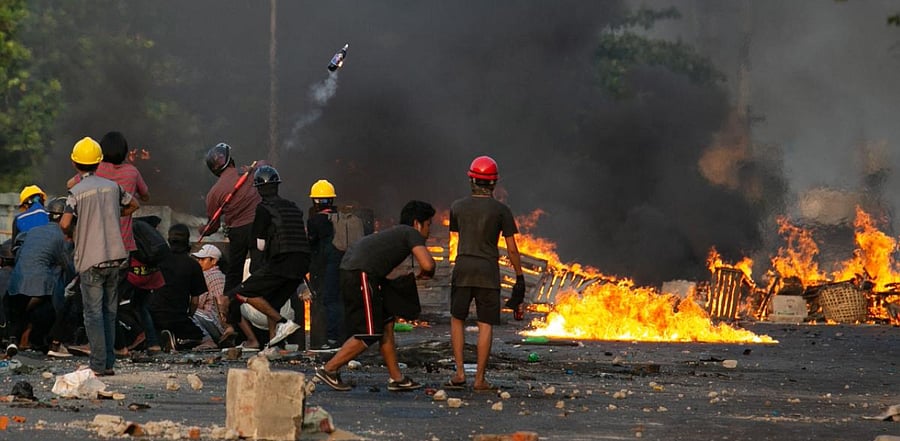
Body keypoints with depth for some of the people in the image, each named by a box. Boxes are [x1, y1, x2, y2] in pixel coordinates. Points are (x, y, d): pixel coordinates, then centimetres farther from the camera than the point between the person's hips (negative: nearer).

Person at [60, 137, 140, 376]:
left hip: (90, 260, -4)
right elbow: (133, 204, 23)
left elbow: (65, 223, -18)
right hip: (114, 257, 4)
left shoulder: (76, 192, -9)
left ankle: (98, 364, -8)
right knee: (109, 312, 12)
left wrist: (71, 231, 3)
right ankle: (109, 363, 11)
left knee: (93, 313, -2)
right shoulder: (112, 186, 7)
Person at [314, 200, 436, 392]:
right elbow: (427, 264, -13)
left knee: (386, 325, 14)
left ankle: (396, 378, 16)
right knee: (369, 333, -6)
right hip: (362, 274, -10)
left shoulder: (396, 233, 29)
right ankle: (329, 369, 0)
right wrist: (425, 273, 10)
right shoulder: (412, 234, 1)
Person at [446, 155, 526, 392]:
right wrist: (520, 277, 6)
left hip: (463, 267, 2)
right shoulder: (501, 210, -3)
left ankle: (459, 373, 4)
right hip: (489, 270, -2)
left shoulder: (458, 207, 4)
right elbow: (511, 249, -2)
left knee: (457, 320, 14)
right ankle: (480, 379, -1)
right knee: (485, 325, 2)